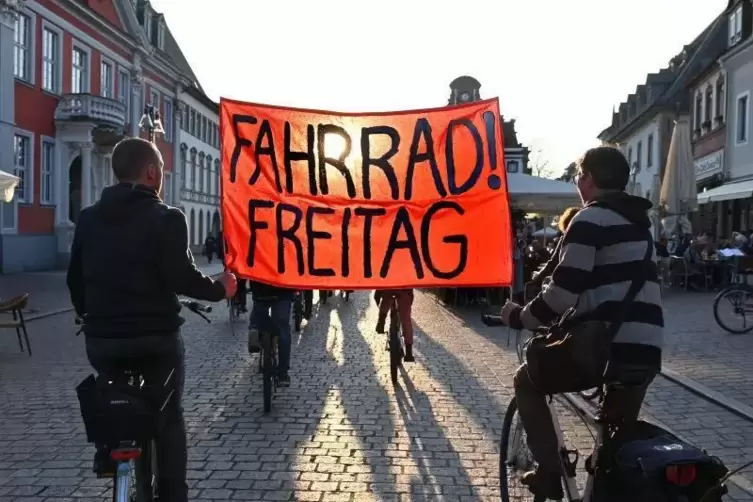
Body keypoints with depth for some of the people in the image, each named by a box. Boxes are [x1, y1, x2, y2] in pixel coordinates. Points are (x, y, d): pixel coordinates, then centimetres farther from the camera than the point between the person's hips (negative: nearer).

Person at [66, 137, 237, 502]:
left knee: (111, 395, 34)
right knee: (169, 414, 12)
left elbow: (75, 278, 11)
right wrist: (219, 289, -1)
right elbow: (181, 277, -18)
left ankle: (107, 452, 20)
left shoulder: (88, 218, 5)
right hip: (156, 335, -4)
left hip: (101, 335, 4)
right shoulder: (166, 218, -11)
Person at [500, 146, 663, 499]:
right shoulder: (636, 220, 19)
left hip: (607, 345, -8)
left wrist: (520, 318, -2)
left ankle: (549, 474, 11)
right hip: (646, 349, 8)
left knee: (527, 382, 15)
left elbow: (563, 290, -17)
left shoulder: (591, 219, -8)